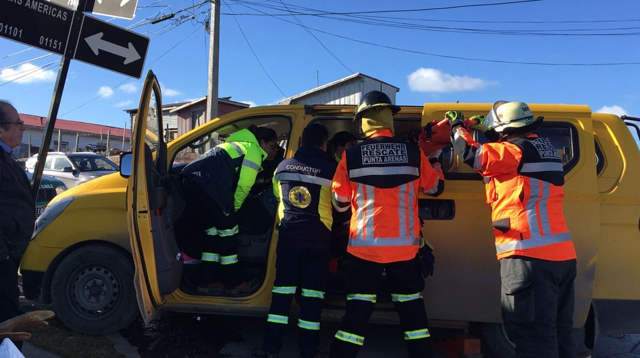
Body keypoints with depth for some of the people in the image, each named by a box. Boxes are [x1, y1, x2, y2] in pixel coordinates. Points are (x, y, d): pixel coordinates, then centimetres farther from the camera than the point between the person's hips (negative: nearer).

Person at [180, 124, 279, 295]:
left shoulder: (239, 144, 33)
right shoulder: (254, 150, 5)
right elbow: (243, 187, 0)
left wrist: (229, 208, 29)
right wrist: (232, 210, 14)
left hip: (191, 180, 9)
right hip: (208, 186, -9)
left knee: (212, 231, 16)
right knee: (228, 231, 2)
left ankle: (208, 281, 18)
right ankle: (234, 282, 10)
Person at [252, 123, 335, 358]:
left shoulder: (283, 167, 7)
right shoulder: (329, 169, -6)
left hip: (288, 233, 3)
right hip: (317, 236, -3)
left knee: (282, 289, 9)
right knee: (312, 292, 5)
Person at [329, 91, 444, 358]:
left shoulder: (351, 155, -5)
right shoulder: (413, 153, -2)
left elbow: (340, 202, 2)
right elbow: (436, 188, 13)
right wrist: (434, 160, 30)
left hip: (365, 245, -1)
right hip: (404, 245, 1)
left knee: (357, 310, 7)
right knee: (412, 307, 17)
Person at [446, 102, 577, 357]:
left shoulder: (516, 150, -10)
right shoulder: (543, 148, 16)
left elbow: (471, 154, -7)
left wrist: (457, 127, 11)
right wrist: (485, 129, 31)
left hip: (530, 255, -9)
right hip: (561, 254, 9)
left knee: (534, 336, -4)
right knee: (558, 333, 17)